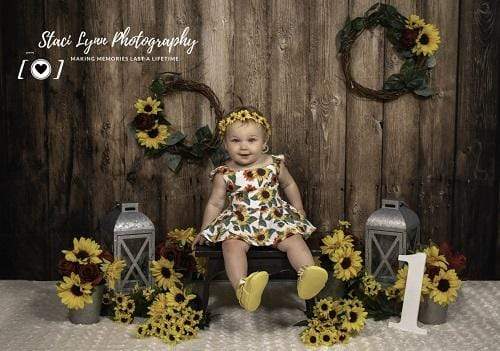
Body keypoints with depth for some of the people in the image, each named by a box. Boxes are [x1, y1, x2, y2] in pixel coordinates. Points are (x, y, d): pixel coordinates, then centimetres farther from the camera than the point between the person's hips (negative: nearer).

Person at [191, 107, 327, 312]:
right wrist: (204, 232, 5)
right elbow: (215, 204, 7)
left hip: (276, 218, 2)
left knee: (294, 239, -23)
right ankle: (242, 288, -47)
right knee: (232, 244, -30)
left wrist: (299, 212, 21)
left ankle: (307, 273, -39)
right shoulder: (224, 174, -3)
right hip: (239, 222, -1)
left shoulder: (274, 165, 1)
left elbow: (289, 185, 19)